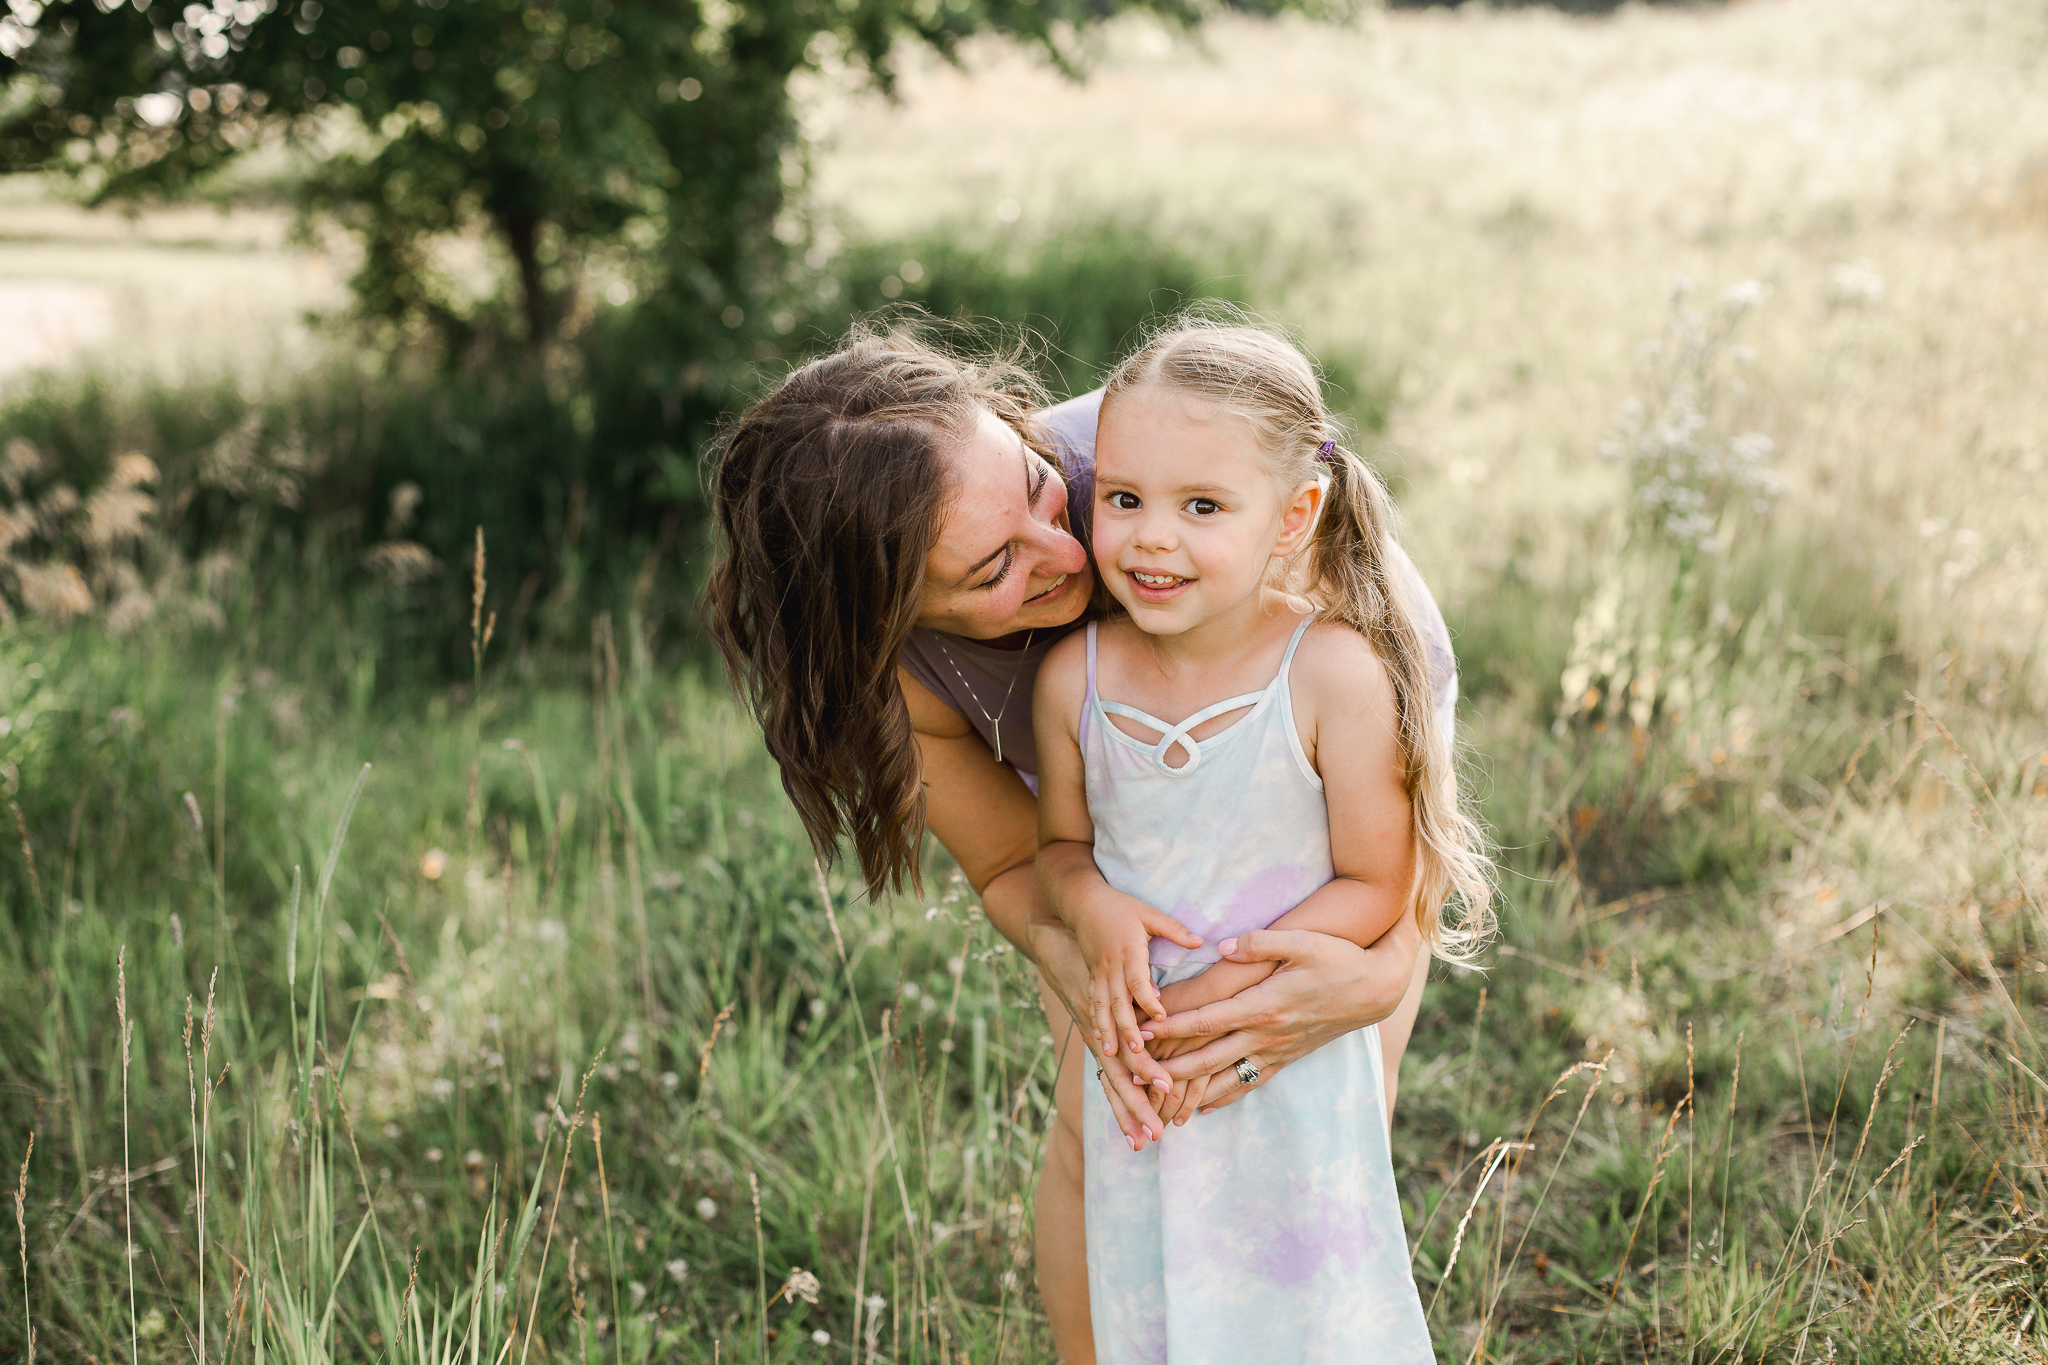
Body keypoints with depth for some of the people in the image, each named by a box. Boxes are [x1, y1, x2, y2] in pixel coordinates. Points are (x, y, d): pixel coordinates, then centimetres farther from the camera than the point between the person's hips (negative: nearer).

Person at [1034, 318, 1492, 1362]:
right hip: (1139, 1073, 3)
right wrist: (1094, 912, -16)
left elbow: (1374, 887, -14)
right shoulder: (1076, 677, -11)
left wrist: (1221, 992, -21)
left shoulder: (1335, 674, -22)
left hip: (1298, 1071, -3)